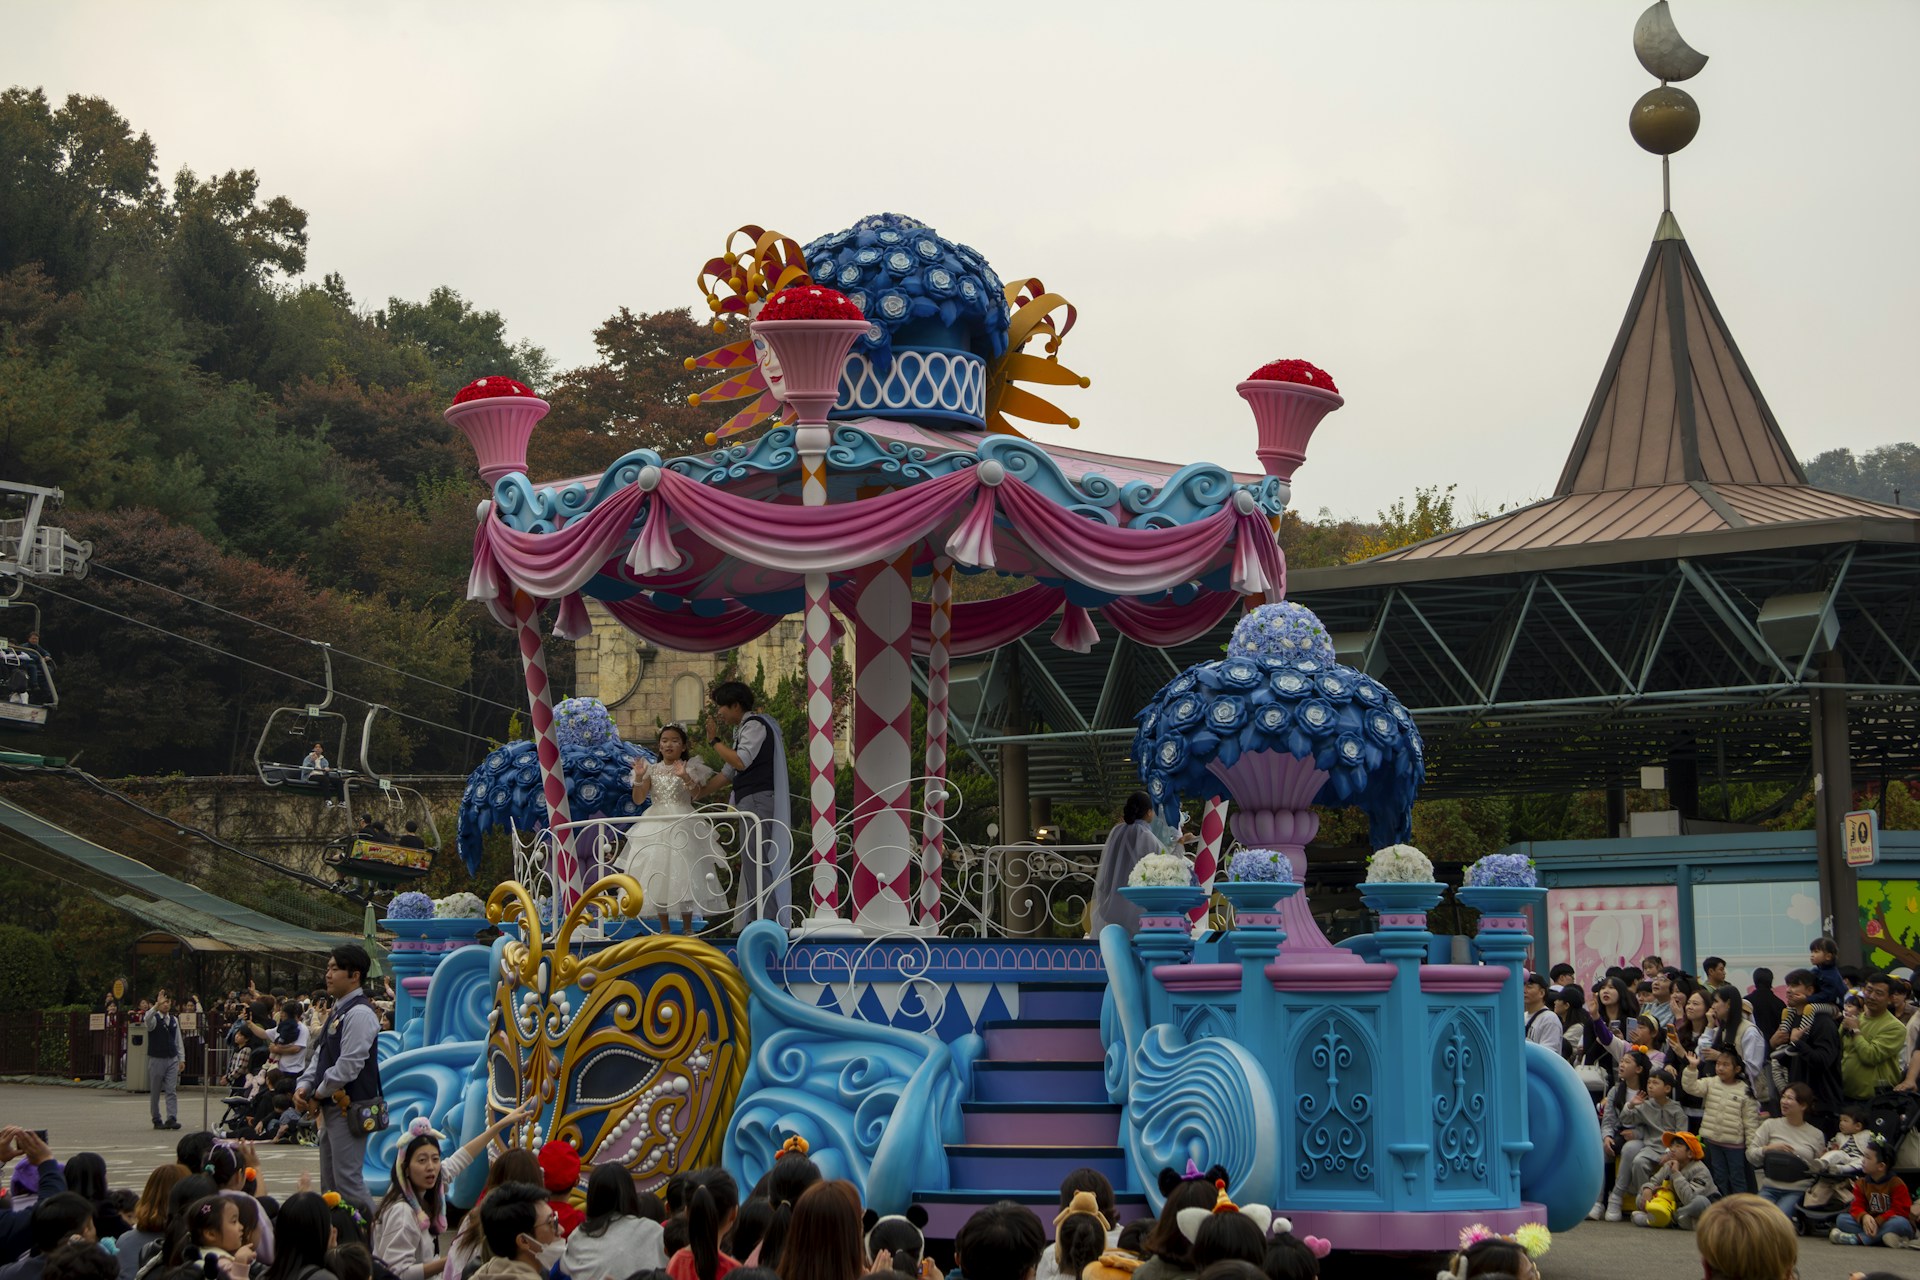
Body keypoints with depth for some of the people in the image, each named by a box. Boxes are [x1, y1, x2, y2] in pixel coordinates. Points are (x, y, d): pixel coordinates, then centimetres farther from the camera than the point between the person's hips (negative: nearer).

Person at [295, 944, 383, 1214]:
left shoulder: (359, 1014, -16)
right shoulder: (338, 1011, 16)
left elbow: (348, 1065, -22)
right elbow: (320, 1055, 21)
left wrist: (320, 1093, -10)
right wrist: (304, 1085, 5)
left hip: (349, 1109, -11)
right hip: (333, 1107, 11)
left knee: (348, 1181, -12)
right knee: (329, 1181, 15)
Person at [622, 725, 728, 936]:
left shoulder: (690, 767, 1)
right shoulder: (652, 769, 8)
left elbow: (698, 794, -14)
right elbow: (638, 799, 1)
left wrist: (685, 777, -30)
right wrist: (639, 778, -15)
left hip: (682, 826, -3)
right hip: (656, 827, 3)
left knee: (683, 875, -5)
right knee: (657, 876, 1)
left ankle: (687, 927, 2)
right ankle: (665, 928, 9)